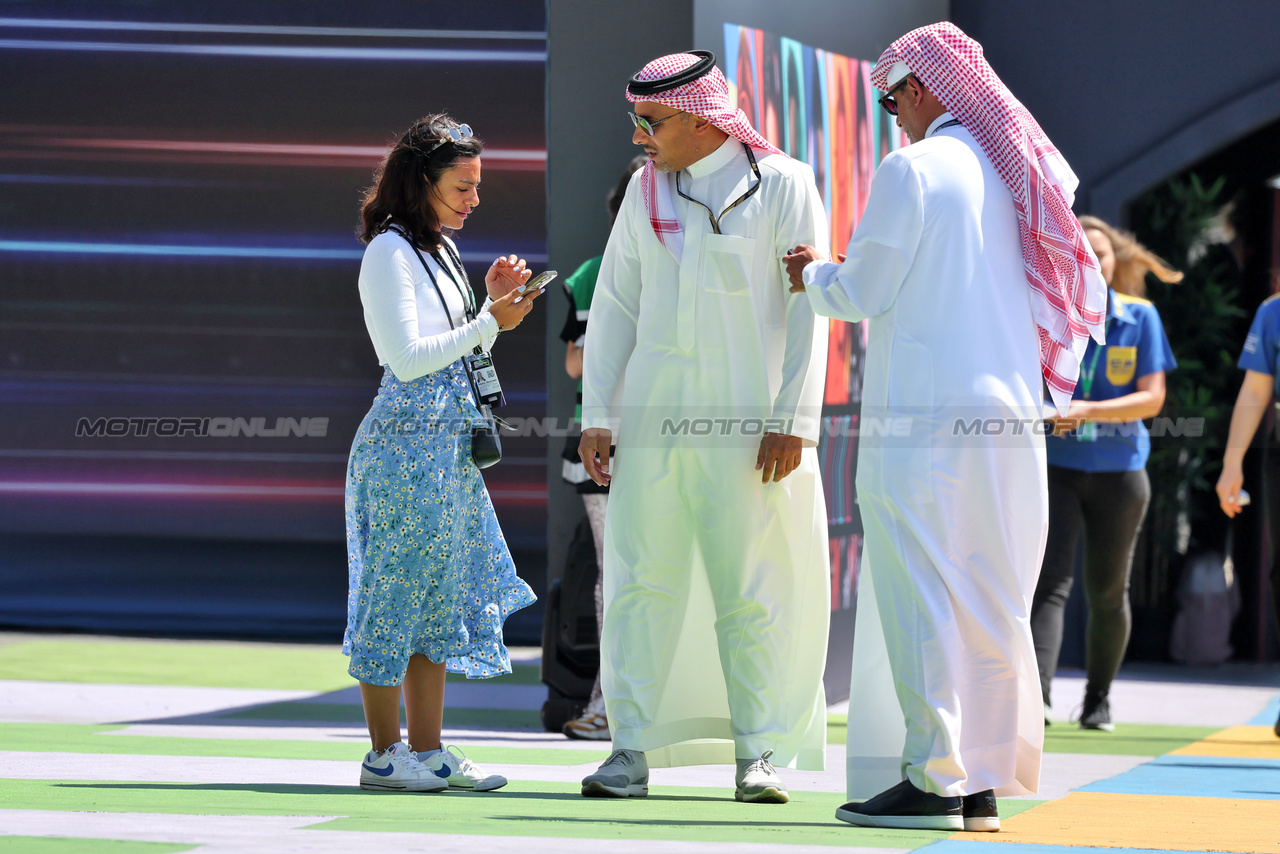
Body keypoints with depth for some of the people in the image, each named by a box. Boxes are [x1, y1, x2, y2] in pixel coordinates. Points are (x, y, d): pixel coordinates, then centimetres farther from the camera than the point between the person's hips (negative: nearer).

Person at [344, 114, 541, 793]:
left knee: (440, 599, 9)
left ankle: (427, 749, 13)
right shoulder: (390, 251, -11)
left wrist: (492, 299, 8)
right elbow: (408, 357, -17)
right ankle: (383, 755, 1)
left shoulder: (440, 249, 17)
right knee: (397, 592, -4)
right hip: (408, 440, -9)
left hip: (451, 444, 9)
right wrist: (489, 321, -17)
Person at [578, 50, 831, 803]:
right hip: (653, 416, 4)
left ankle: (758, 755, 4)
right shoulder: (646, 190, 11)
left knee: (751, 593, -2)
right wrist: (596, 416, 3)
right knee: (643, 582, -1)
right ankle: (633, 750, 2)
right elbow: (614, 306, 12)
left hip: (746, 423, -4)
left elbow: (809, 308, -5)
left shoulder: (783, 185, -1)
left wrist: (794, 421, -12)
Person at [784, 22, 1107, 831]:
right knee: (992, 602, 10)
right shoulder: (1024, 173, 13)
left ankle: (933, 779, -8)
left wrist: (814, 275, 13)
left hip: (925, 419, -7)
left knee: (918, 593, -5)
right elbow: (1087, 294, 17)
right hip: (1012, 415, 7)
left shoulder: (913, 168, -8)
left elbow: (864, 292, -6)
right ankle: (984, 781, 12)